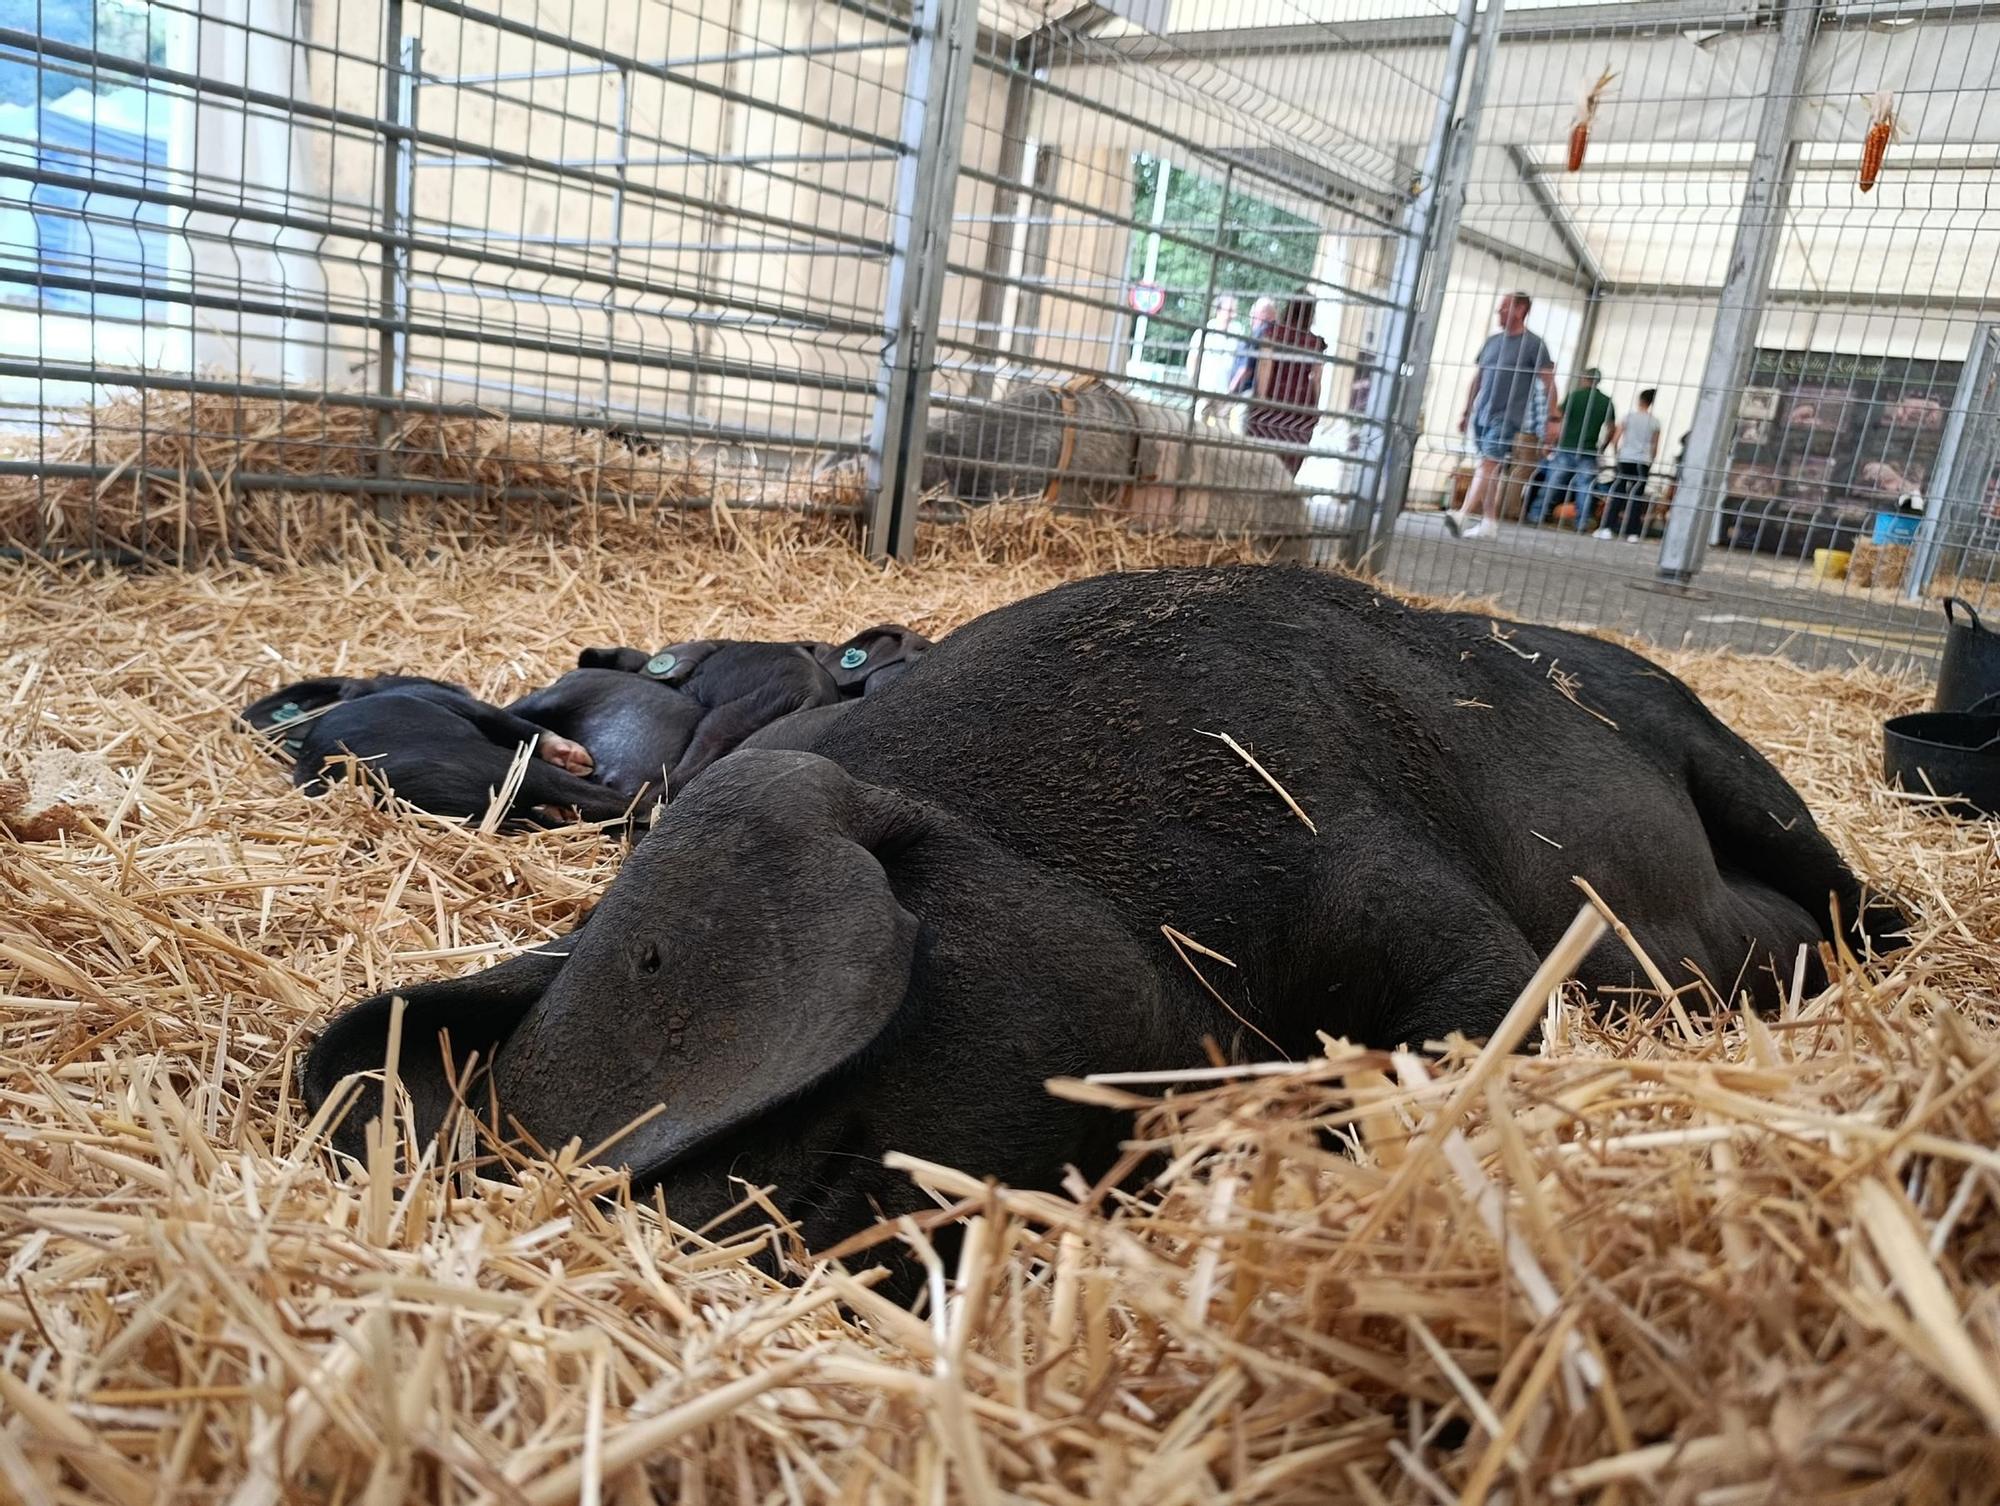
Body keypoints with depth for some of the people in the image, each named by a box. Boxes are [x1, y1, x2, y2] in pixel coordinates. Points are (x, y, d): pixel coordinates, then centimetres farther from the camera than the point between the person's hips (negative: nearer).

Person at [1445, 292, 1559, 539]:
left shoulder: (1533, 344, -3)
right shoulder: (1492, 341, 13)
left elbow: (1548, 382, -3)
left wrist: (1553, 415, -8)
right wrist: (1466, 412, 19)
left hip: (1507, 417, -6)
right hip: (1481, 415, 6)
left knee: (1488, 464, -17)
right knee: (1491, 470, 10)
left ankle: (1463, 516, -29)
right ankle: (1490, 521, 15)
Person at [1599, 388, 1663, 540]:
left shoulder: (1629, 417, 0)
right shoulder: (1655, 422, 4)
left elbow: (1615, 439, -1)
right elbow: (1655, 447, 7)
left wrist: (1616, 454, 14)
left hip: (1626, 459, -1)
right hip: (1643, 462, 1)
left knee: (1617, 493, 4)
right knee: (1637, 496, 3)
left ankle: (1608, 528, -3)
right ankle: (1632, 533, 1)